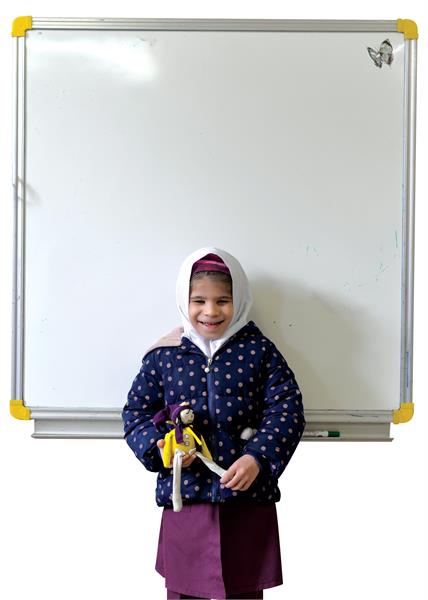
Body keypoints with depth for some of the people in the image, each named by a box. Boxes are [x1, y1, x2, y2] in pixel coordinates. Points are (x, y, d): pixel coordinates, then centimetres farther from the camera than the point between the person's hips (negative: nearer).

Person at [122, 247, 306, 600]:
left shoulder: (260, 351, 0)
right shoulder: (164, 355, 2)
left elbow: (287, 410, -5)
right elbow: (136, 412, 7)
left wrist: (257, 457, -19)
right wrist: (160, 446, -12)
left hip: (249, 496, 0)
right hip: (184, 495, 1)